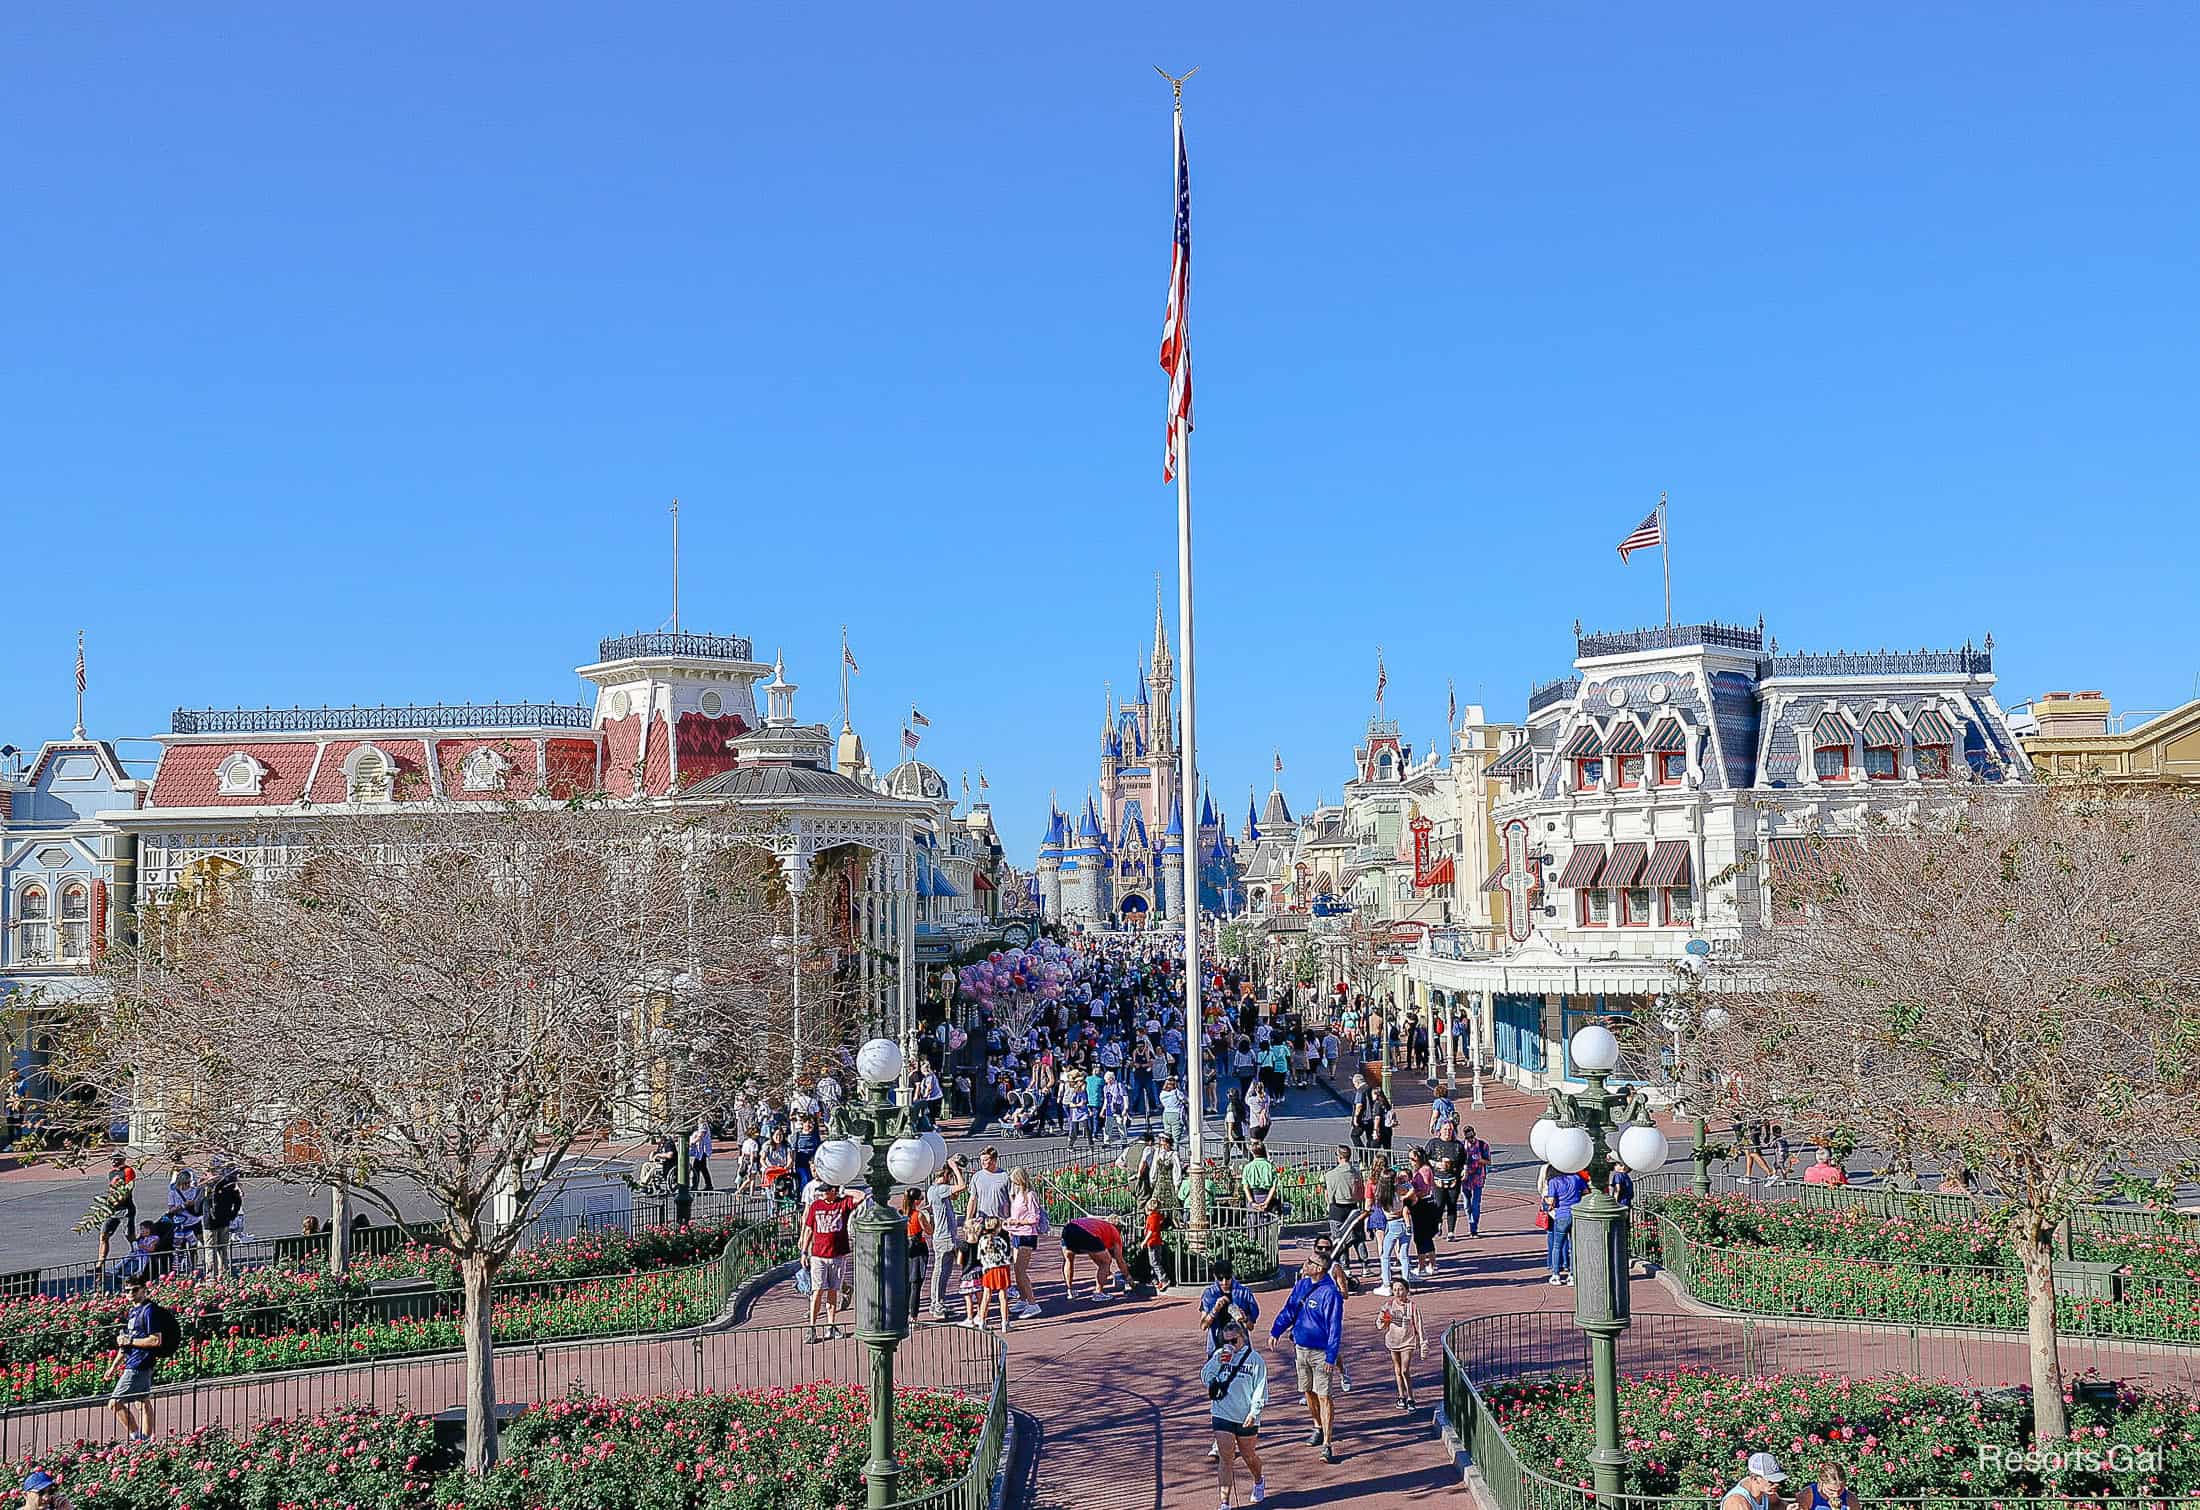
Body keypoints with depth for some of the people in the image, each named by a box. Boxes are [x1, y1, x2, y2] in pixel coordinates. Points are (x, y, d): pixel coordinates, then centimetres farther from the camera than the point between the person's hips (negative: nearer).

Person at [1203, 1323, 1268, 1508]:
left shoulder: (1254, 1358, -5)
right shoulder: (1219, 1355, 3)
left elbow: (1260, 1388, -4)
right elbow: (1205, 1377, -2)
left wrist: (1254, 1413, -12)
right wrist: (1219, 1361, -15)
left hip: (1246, 1417, -1)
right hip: (1222, 1414, 1)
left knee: (1248, 1455, 15)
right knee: (1225, 1459, -4)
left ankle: (1259, 1482, 45)